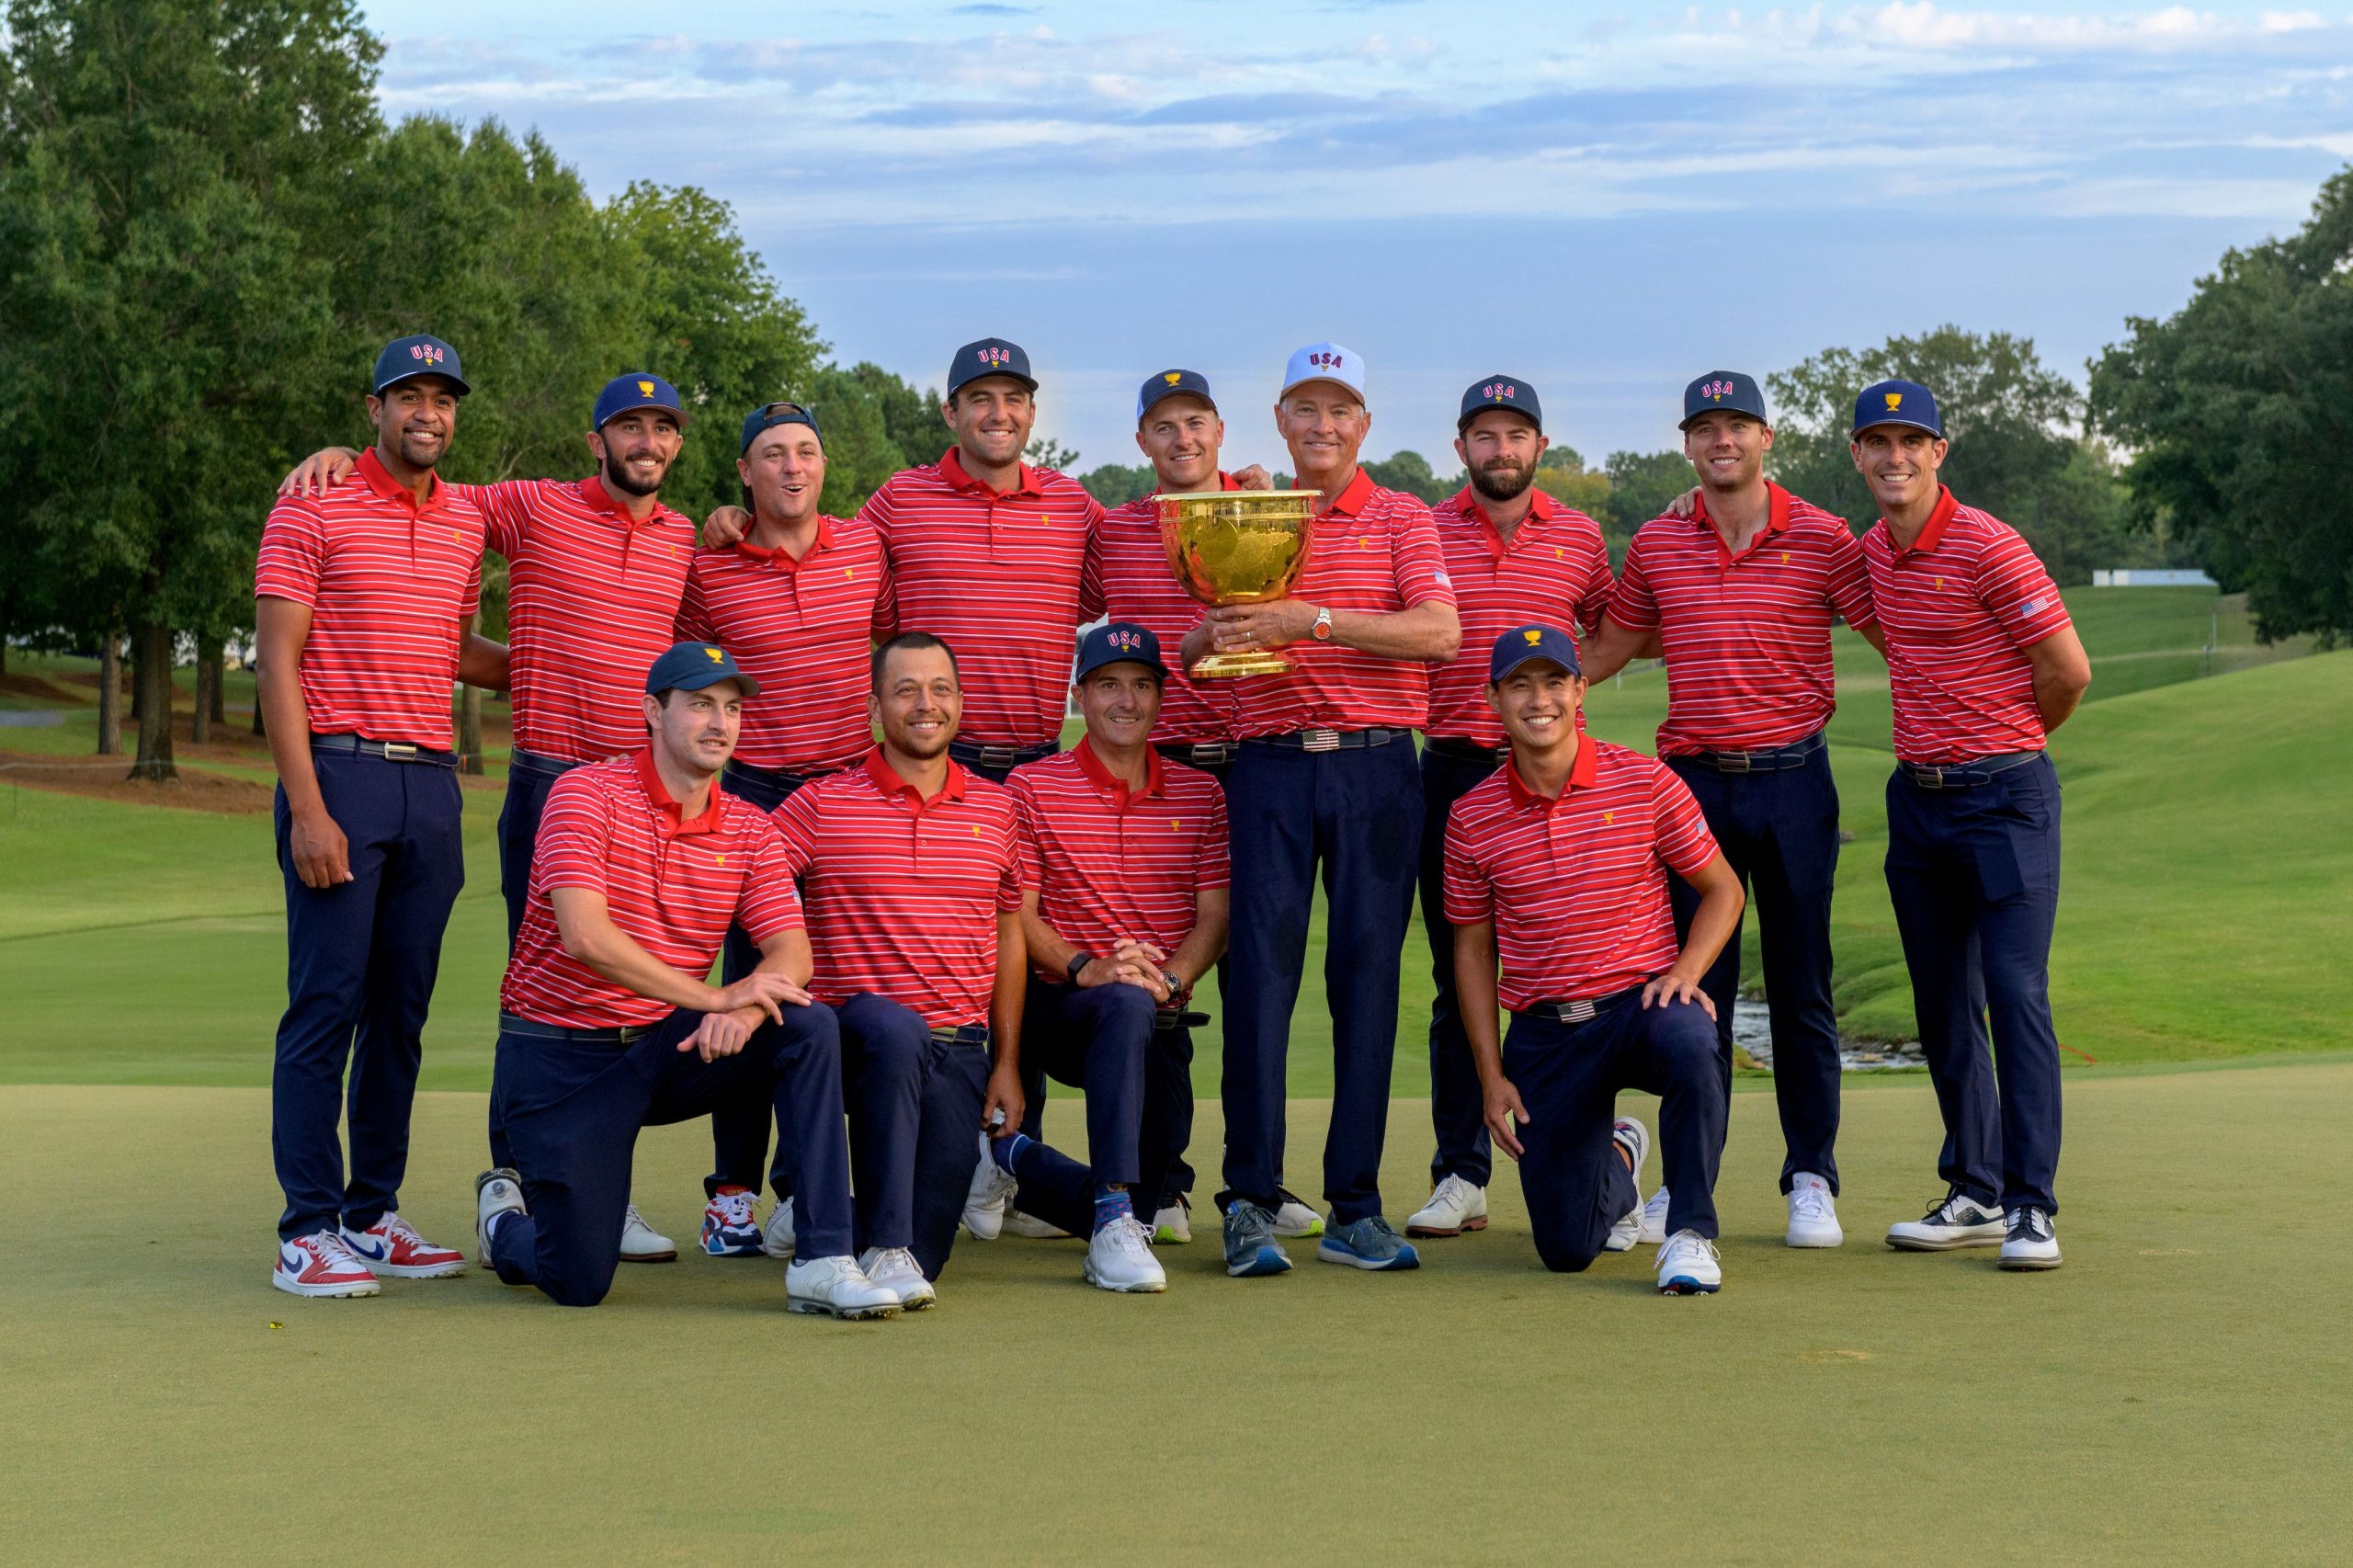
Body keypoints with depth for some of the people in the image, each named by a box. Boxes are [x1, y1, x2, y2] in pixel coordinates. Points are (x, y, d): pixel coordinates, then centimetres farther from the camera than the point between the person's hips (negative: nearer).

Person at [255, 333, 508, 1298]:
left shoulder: (467, 521, 14)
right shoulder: (314, 509, -3)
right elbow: (277, 665, -7)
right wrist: (307, 810, -14)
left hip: (431, 783, 6)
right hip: (340, 776, -6)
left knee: (402, 1010, 7)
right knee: (326, 1005, -6)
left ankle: (374, 1217, 14)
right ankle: (308, 1233, -3)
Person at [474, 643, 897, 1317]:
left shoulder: (749, 830, 3)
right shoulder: (588, 794, -13)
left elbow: (791, 955, -6)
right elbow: (585, 937, -26)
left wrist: (745, 1010, -30)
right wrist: (715, 998, -31)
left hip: (665, 1050, 5)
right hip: (561, 1057, -5)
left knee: (810, 1027, -22)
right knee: (580, 1281, -9)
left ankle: (823, 1262, -22)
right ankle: (505, 1213, 29)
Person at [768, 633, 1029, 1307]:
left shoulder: (996, 808, 10)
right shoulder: (820, 805, 0)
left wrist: (1007, 1063, 10)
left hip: (959, 1047, 3)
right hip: (855, 1029, -3)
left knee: (929, 1242, -8)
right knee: (897, 1030, -40)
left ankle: (904, 1254, 31)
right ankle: (885, 1246, -32)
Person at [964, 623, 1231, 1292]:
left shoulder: (1199, 795, 7)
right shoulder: (1032, 786, 0)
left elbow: (1215, 915, 2)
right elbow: (1016, 912, -5)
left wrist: (1169, 978, -18)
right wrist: (1083, 970, -23)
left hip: (1161, 1022, 4)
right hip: (1056, 1007, -4)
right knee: (1125, 1007, -39)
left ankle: (1010, 1155, 28)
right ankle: (1114, 1225, -40)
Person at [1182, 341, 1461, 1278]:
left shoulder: (1400, 519, 7)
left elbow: (1441, 634, -9)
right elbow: (1200, 649, 17)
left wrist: (1316, 619, -17)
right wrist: (1210, 639, -8)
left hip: (1376, 769, -1)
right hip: (1270, 770, 1)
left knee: (1368, 974, 0)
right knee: (1260, 970, -7)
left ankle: (1355, 1208, 5)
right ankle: (1249, 1204, -4)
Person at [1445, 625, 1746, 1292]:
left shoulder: (1645, 782, -4)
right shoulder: (1472, 818, 0)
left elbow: (1723, 890, 5)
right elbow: (1472, 950, 9)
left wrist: (1685, 971, -13)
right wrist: (1491, 1076, 3)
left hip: (1641, 1003, -2)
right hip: (1543, 1034, 2)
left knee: (1688, 1043, -40)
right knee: (1566, 1249, 1)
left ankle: (1691, 1234, -22)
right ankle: (1616, 1163, 39)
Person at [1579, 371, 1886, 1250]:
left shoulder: (1821, 538, -1)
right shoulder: (1656, 545, 7)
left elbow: (1898, 639, 4)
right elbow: (1603, 652, 18)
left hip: (1793, 781, -2)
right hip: (1692, 780, 2)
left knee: (1801, 989, 4)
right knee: (1695, 987, 5)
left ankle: (1811, 1181, 12)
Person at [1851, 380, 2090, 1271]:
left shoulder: (1986, 546, -13)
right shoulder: (1869, 552, 9)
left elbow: (2068, 671, -11)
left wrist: (2003, 746, 4)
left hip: (2003, 794, -7)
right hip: (1916, 795, 7)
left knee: (2017, 994, -10)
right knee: (1943, 1005, 9)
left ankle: (2032, 1208, -8)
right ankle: (1975, 1194, 17)